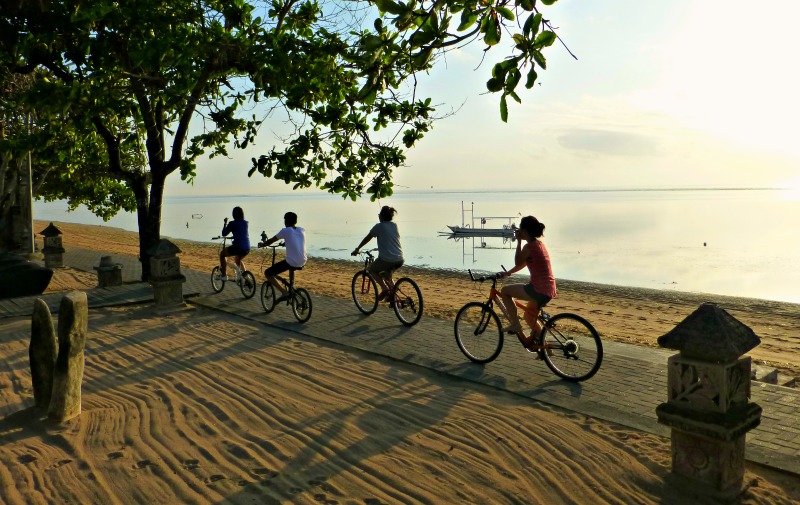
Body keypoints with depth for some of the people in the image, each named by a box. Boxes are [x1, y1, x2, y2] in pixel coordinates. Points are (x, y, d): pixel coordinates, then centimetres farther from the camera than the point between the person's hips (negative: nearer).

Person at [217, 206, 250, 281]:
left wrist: (225, 224, 18)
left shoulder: (232, 224, -4)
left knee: (222, 254, 20)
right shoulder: (245, 223, 10)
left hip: (237, 247, -6)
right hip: (247, 248, 6)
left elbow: (224, 234, 7)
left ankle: (223, 275, 15)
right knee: (237, 259, 35)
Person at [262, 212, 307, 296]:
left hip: (291, 263, -6)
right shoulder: (302, 230, 10)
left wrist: (263, 244, 24)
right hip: (302, 263, 6)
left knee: (267, 273, 7)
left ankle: (284, 292, -3)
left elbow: (271, 241, 5)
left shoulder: (285, 231, -5)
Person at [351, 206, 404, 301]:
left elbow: (367, 239, 7)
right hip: (399, 261, 6)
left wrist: (357, 249, 19)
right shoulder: (394, 225, 12)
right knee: (386, 273, 32)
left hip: (386, 260, -6)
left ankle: (384, 288, 0)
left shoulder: (379, 226, -3)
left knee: (372, 270, 21)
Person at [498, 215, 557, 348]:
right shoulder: (539, 243, 15)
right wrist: (507, 273, 27)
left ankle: (515, 324, 5)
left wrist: (518, 241, -2)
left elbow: (518, 263, -1)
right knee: (529, 316, 26)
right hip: (549, 290, 9)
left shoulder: (529, 246, -14)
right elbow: (523, 264, 24)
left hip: (539, 289, -9)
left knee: (505, 291, 4)